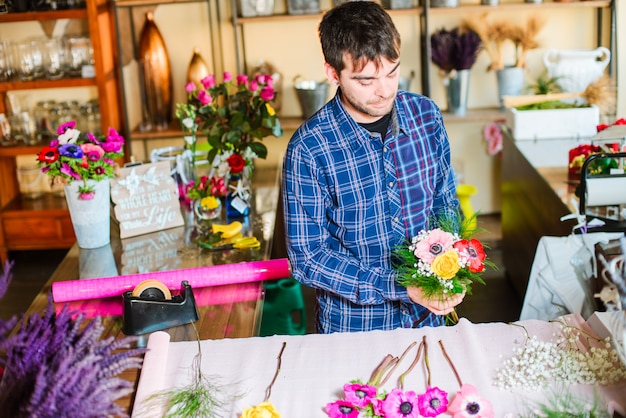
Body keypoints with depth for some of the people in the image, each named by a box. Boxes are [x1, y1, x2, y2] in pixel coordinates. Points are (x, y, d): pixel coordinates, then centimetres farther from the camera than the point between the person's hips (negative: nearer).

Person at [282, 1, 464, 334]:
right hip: (352, 327, -4)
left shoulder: (426, 115, -8)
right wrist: (401, 288, -25)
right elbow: (307, 258, -18)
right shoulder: (308, 149, -22)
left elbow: (445, 201, 5)